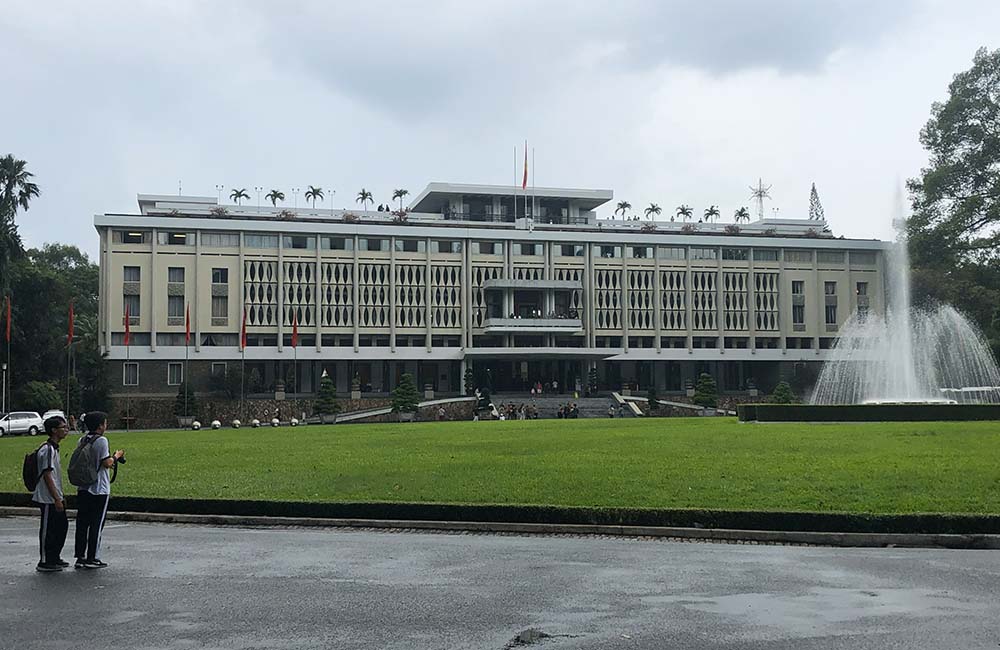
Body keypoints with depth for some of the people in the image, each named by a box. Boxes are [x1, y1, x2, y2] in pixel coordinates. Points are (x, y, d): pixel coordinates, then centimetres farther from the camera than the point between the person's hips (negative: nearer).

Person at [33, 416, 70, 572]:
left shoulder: (54, 448, 14)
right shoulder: (47, 450, -18)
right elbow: (47, 476, -21)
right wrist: (57, 499, -22)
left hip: (55, 497, 10)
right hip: (48, 499, -10)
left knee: (62, 526, 15)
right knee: (48, 530, -2)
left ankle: (54, 558, 26)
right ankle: (44, 562, 7)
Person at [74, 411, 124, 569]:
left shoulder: (82, 440, 9)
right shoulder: (101, 440, -14)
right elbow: (107, 463, -17)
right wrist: (116, 456, 3)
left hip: (83, 488, 7)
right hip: (99, 489, -7)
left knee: (82, 523, 9)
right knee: (97, 524, 0)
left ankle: (80, 557, 13)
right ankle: (92, 558, 2)